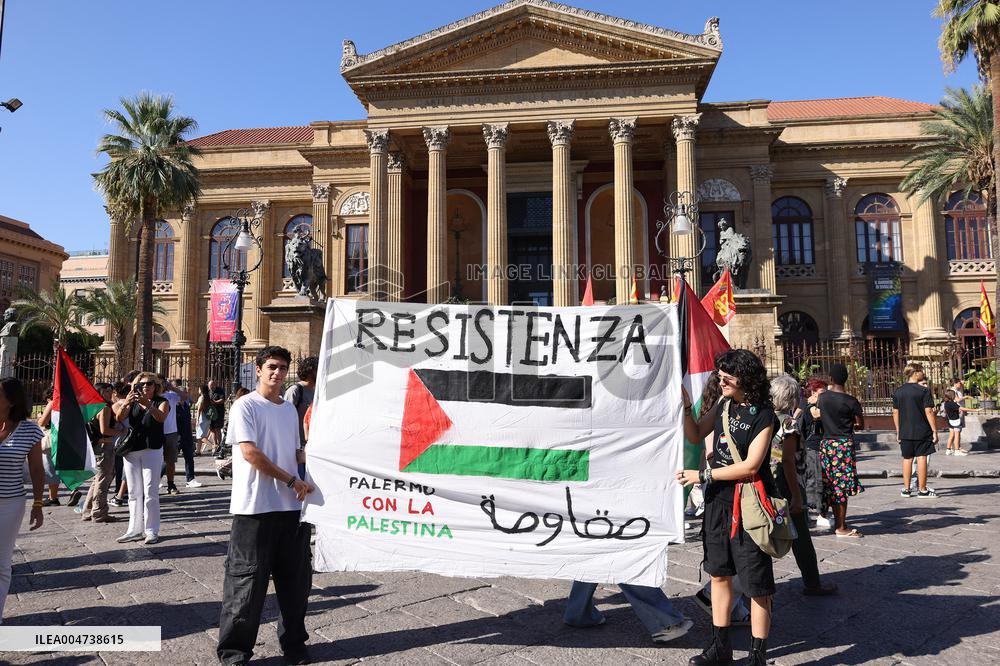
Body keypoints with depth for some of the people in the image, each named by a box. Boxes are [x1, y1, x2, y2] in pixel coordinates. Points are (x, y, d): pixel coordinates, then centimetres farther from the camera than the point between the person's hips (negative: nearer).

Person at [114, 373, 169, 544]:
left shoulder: (161, 402, 2)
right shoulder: (133, 402, 10)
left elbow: (161, 417, -20)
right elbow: (119, 417, -8)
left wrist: (147, 404, -36)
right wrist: (125, 403, -29)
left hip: (152, 450, -4)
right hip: (131, 451, 4)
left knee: (150, 491, -4)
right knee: (134, 492, 8)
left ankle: (151, 530, 0)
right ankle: (135, 529, 15)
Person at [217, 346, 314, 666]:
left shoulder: (290, 409, 14)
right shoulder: (245, 406, -6)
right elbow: (250, 452, -15)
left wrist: (304, 485, 6)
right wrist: (292, 481, -13)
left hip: (291, 507, 6)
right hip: (255, 508, -6)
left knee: (296, 577, 12)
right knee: (247, 579, 1)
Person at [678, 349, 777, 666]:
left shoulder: (762, 414, -13)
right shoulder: (724, 404, 7)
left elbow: (750, 466, -18)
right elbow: (695, 436, 13)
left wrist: (702, 475, -15)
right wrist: (686, 407, -4)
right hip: (718, 498, 7)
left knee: (756, 583, 3)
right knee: (719, 573, 16)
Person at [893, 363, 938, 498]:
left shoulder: (898, 392, 5)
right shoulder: (924, 391, -9)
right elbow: (929, 412, -12)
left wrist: (898, 432, 15)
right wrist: (934, 431, -7)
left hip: (905, 432, 4)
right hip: (922, 431, -4)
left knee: (907, 459, 11)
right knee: (921, 458, 1)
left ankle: (906, 489, 15)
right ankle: (922, 490, 5)